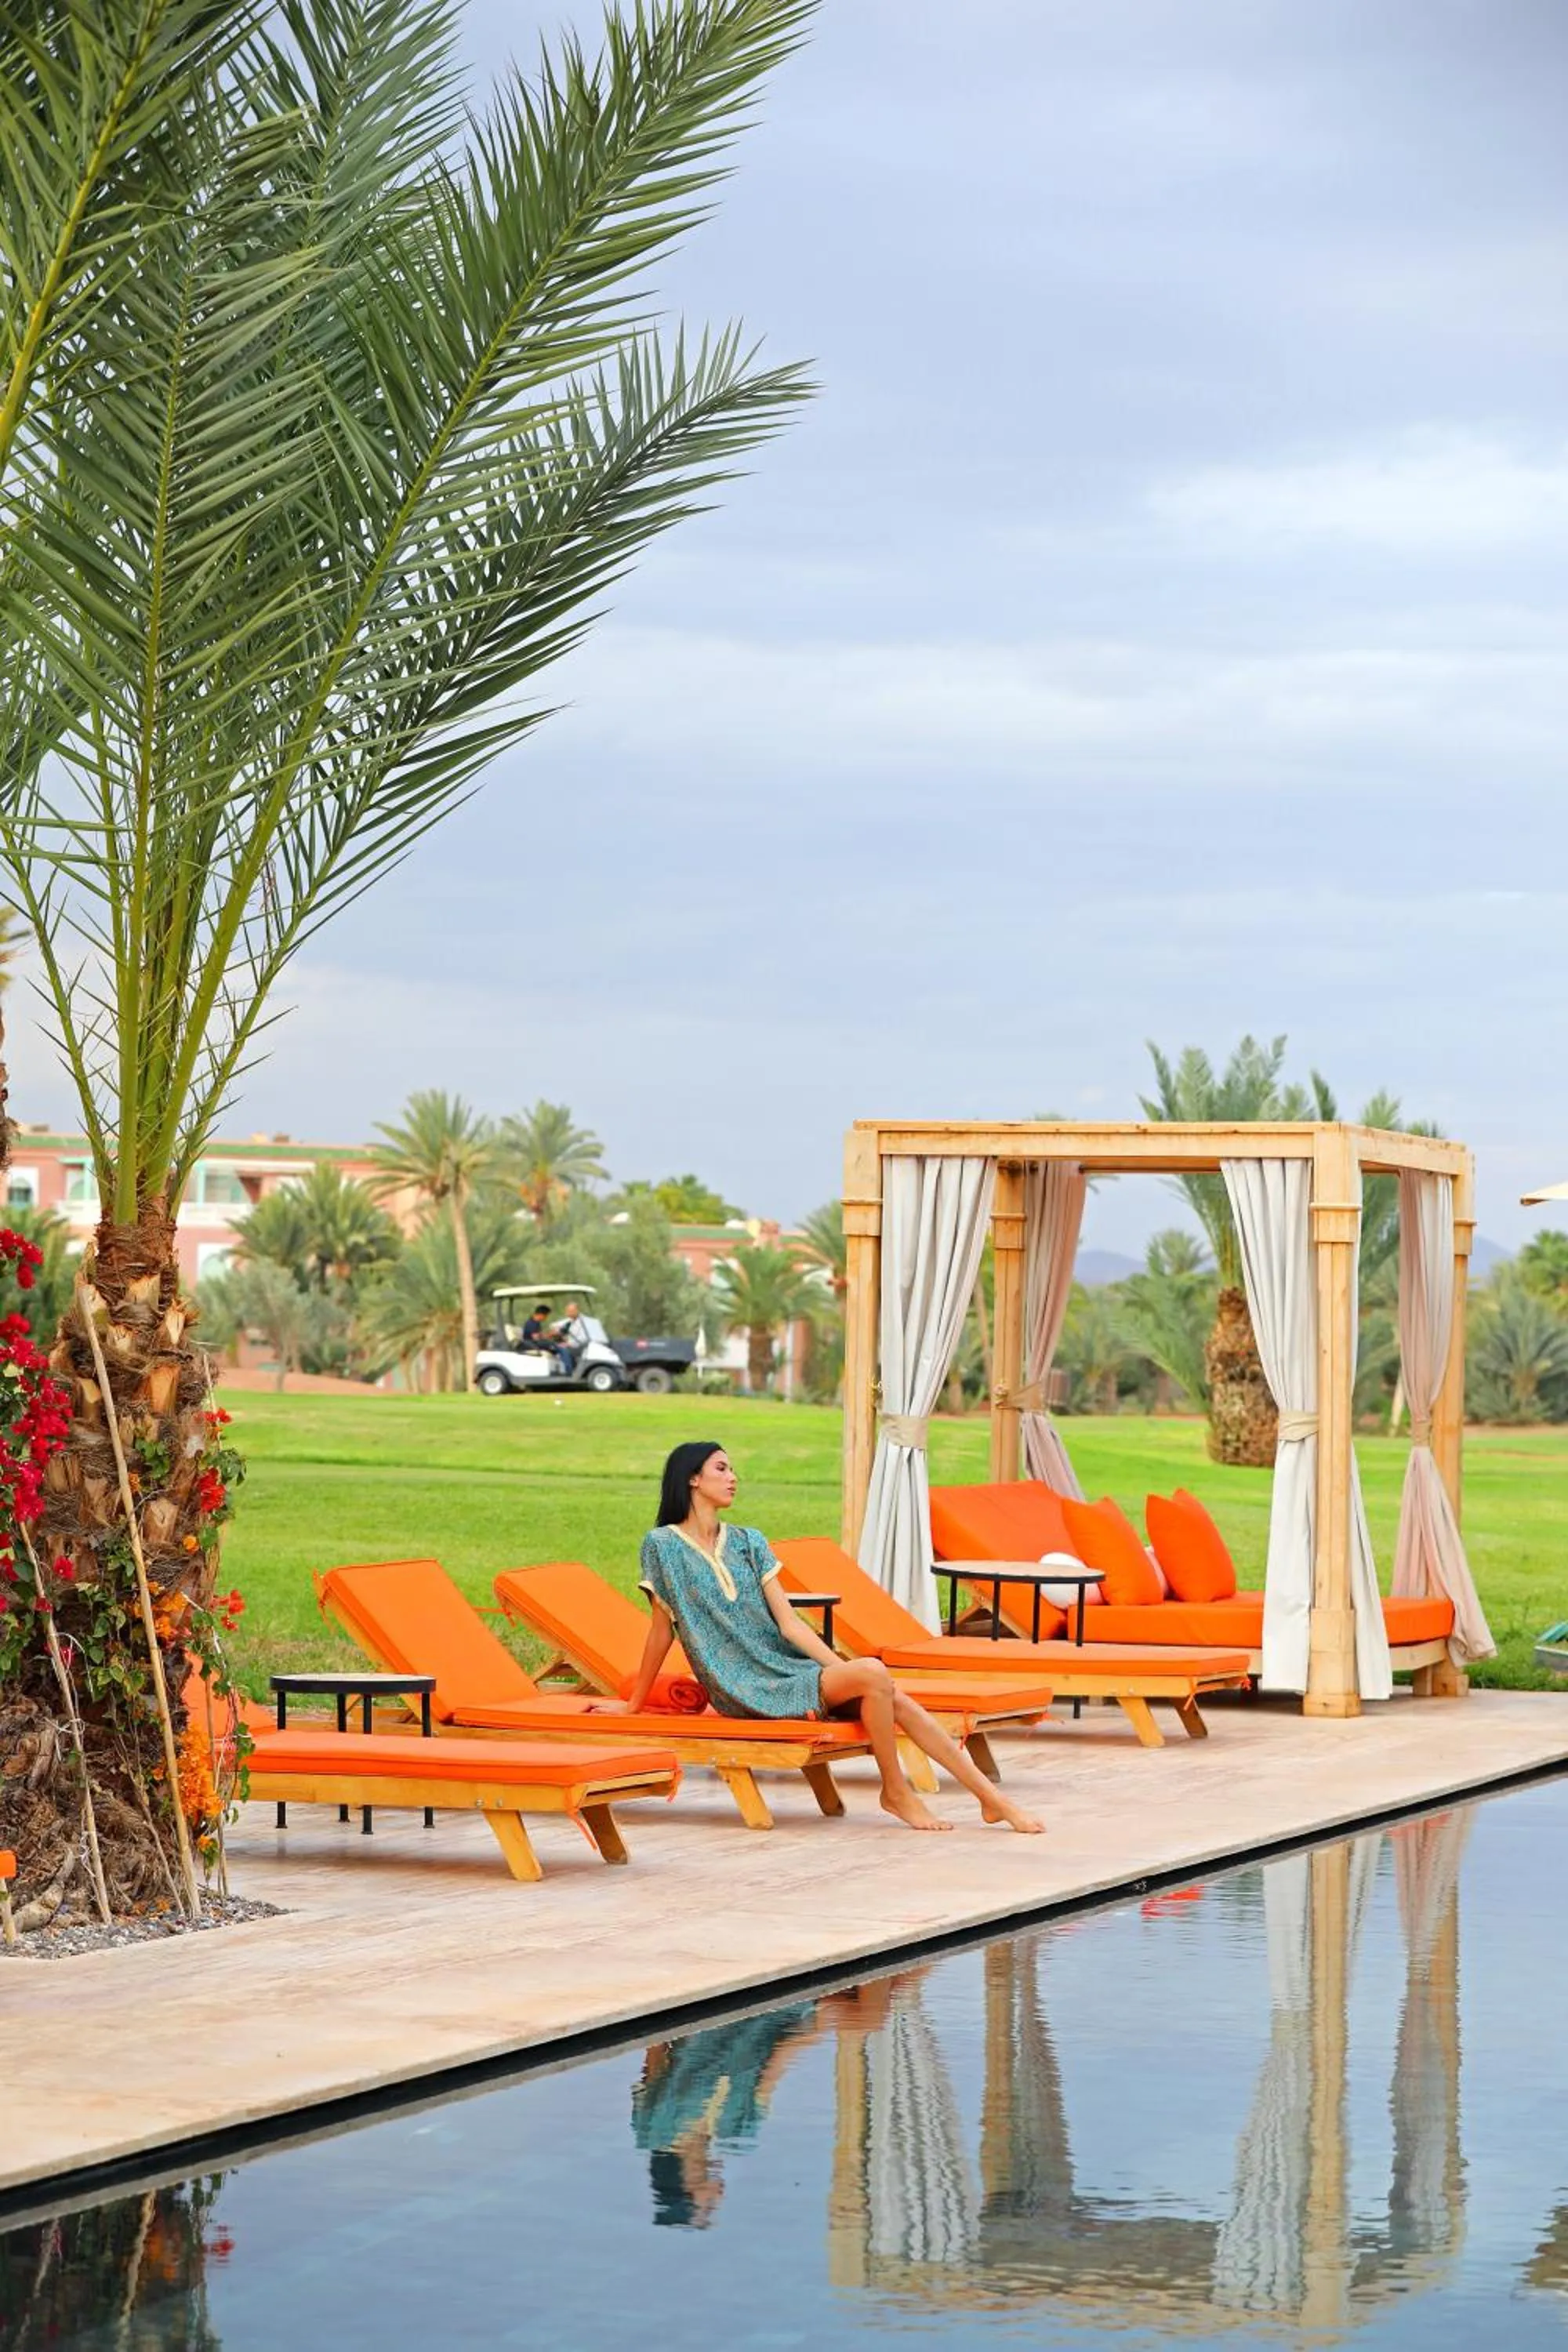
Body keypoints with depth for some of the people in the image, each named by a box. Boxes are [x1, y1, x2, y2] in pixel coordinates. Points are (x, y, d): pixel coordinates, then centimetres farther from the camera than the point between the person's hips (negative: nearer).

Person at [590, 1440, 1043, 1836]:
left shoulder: (748, 1542, 10)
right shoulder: (663, 1546, -5)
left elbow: (789, 1623, 5)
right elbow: (662, 1628, 3)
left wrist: (840, 1668, -6)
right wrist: (633, 1704, 6)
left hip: (788, 1668, 5)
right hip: (747, 1690, -5)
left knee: (896, 1700, -17)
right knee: (873, 1674, -25)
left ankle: (992, 1798, -12)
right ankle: (896, 1793, -9)